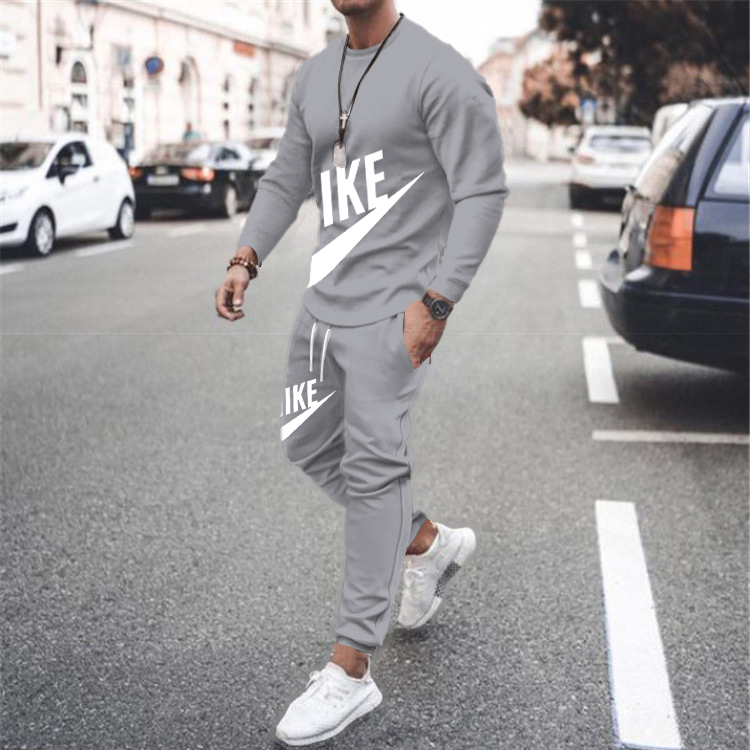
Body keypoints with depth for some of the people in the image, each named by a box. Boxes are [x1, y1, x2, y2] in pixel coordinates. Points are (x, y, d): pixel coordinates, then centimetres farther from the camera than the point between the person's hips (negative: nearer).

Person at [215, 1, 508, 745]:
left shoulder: (438, 71, -12)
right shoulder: (315, 76, 11)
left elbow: (483, 194, -14)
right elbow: (286, 180, 16)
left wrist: (436, 302, -21)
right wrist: (245, 260, 0)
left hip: (395, 305, -8)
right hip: (326, 294, 8)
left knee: (370, 466, -10)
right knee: (310, 443, 14)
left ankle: (350, 670, -4)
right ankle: (428, 543, 34)